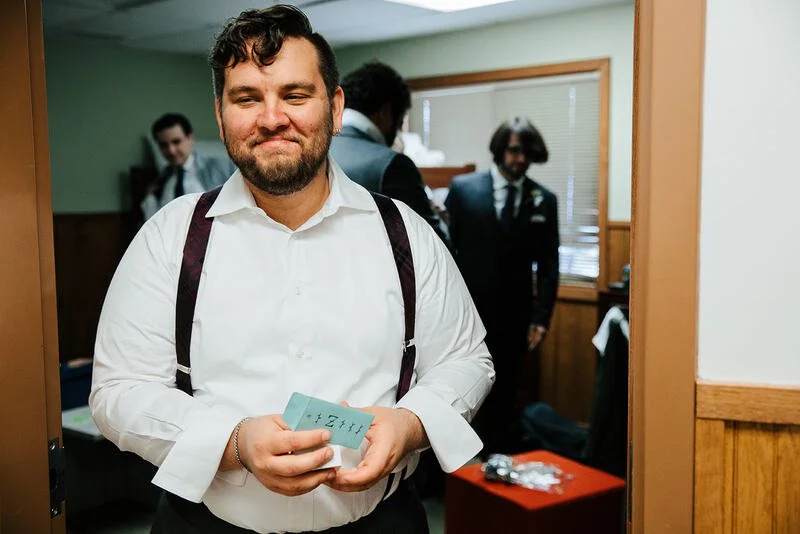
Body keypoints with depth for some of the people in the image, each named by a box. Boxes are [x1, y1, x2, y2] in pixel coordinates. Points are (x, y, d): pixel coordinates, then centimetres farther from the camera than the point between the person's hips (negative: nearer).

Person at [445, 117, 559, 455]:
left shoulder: (544, 200, 3)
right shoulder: (463, 188, -2)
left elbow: (548, 265, 4)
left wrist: (541, 317, -2)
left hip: (513, 317, 2)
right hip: (466, 312, -2)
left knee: (502, 398, 11)